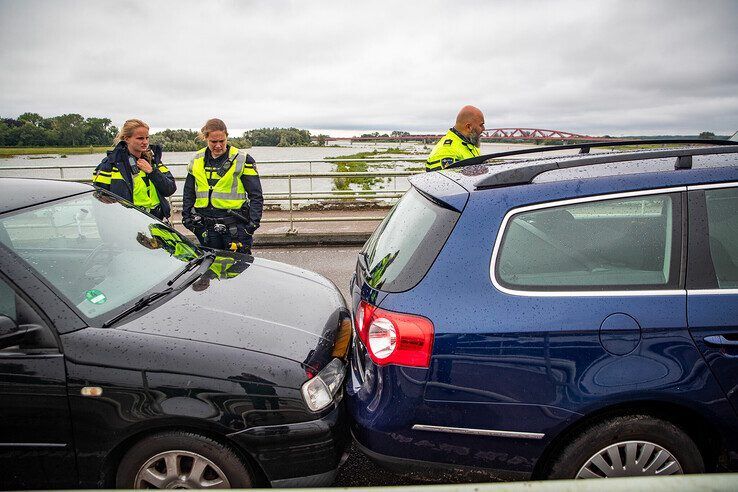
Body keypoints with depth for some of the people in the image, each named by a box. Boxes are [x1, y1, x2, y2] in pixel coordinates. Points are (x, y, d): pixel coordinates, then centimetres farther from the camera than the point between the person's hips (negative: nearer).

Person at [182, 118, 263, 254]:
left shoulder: (242, 160, -1)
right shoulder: (197, 161, 12)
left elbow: (256, 196, -2)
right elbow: (188, 193, 21)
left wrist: (254, 221, -11)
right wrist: (186, 217, 11)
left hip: (235, 226, -4)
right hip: (206, 226, 4)